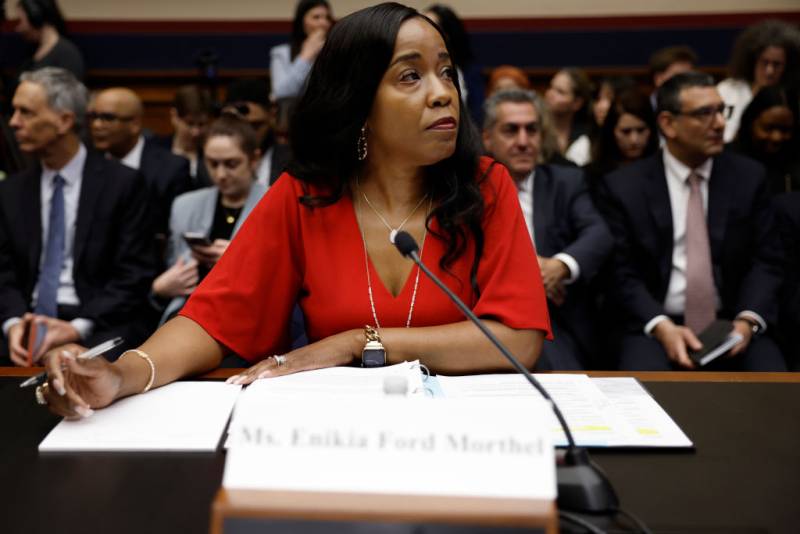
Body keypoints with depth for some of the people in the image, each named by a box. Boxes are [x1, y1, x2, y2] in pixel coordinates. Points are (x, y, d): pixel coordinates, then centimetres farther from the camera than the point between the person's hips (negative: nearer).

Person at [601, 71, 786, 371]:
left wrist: (748, 320, -11)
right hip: (655, 327, -2)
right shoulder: (625, 186, 1)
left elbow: (763, 261, 7)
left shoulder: (749, 176, 7)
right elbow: (623, 273, -1)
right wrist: (661, 327, -17)